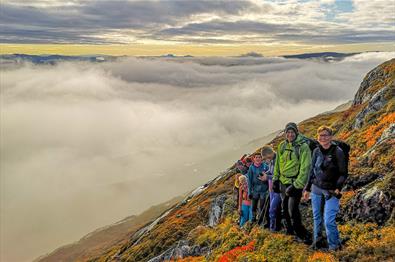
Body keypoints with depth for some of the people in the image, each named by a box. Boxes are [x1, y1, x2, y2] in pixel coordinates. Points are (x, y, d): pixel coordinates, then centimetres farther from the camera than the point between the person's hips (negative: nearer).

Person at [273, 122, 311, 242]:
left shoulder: (303, 147, -13)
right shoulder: (282, 146, 5)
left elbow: (305, 168, -16)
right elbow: (277, 164, 15)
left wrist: (297, 185, -20)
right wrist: (275, 179, 12)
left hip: (295, 183, -6)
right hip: (283, 182, 6)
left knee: (293, 210, -12)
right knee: (285, 208, 16)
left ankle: (302, 235, 5)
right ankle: (290, 230, 37)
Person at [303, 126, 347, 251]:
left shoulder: (338, 152, -9)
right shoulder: (316, 151, 5)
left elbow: (343, 173, -6)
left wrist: (338, 188, -19)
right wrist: (307, 188, 16)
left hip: (331, 191, -5)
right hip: (316, 189, 5)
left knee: (329, 221, -8)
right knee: (316, 217, 13)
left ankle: (334, 246, 12)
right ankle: (317, 241, 30)